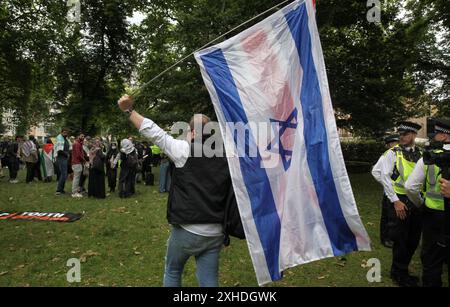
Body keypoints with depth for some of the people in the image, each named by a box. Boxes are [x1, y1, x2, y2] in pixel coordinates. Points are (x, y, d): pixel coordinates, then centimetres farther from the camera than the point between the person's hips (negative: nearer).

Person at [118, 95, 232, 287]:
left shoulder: (185, 150, -9)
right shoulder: (225, 158, 3)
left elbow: (154, 133, -6)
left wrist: (129, 110, 1)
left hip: (187, 230, -4)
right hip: (215, 234, 4)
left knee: (172, 272, 22)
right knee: (209, 281, 12)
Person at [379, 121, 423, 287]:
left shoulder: (422, 154, 5)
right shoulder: (393, 153, -6)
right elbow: (385, 177, -11)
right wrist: (395, 201, -14)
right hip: (400, 201, -4)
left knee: (414, 239, 14)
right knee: (401, 239, 4)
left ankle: (401, 269, 33)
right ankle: (399, 274, 23)